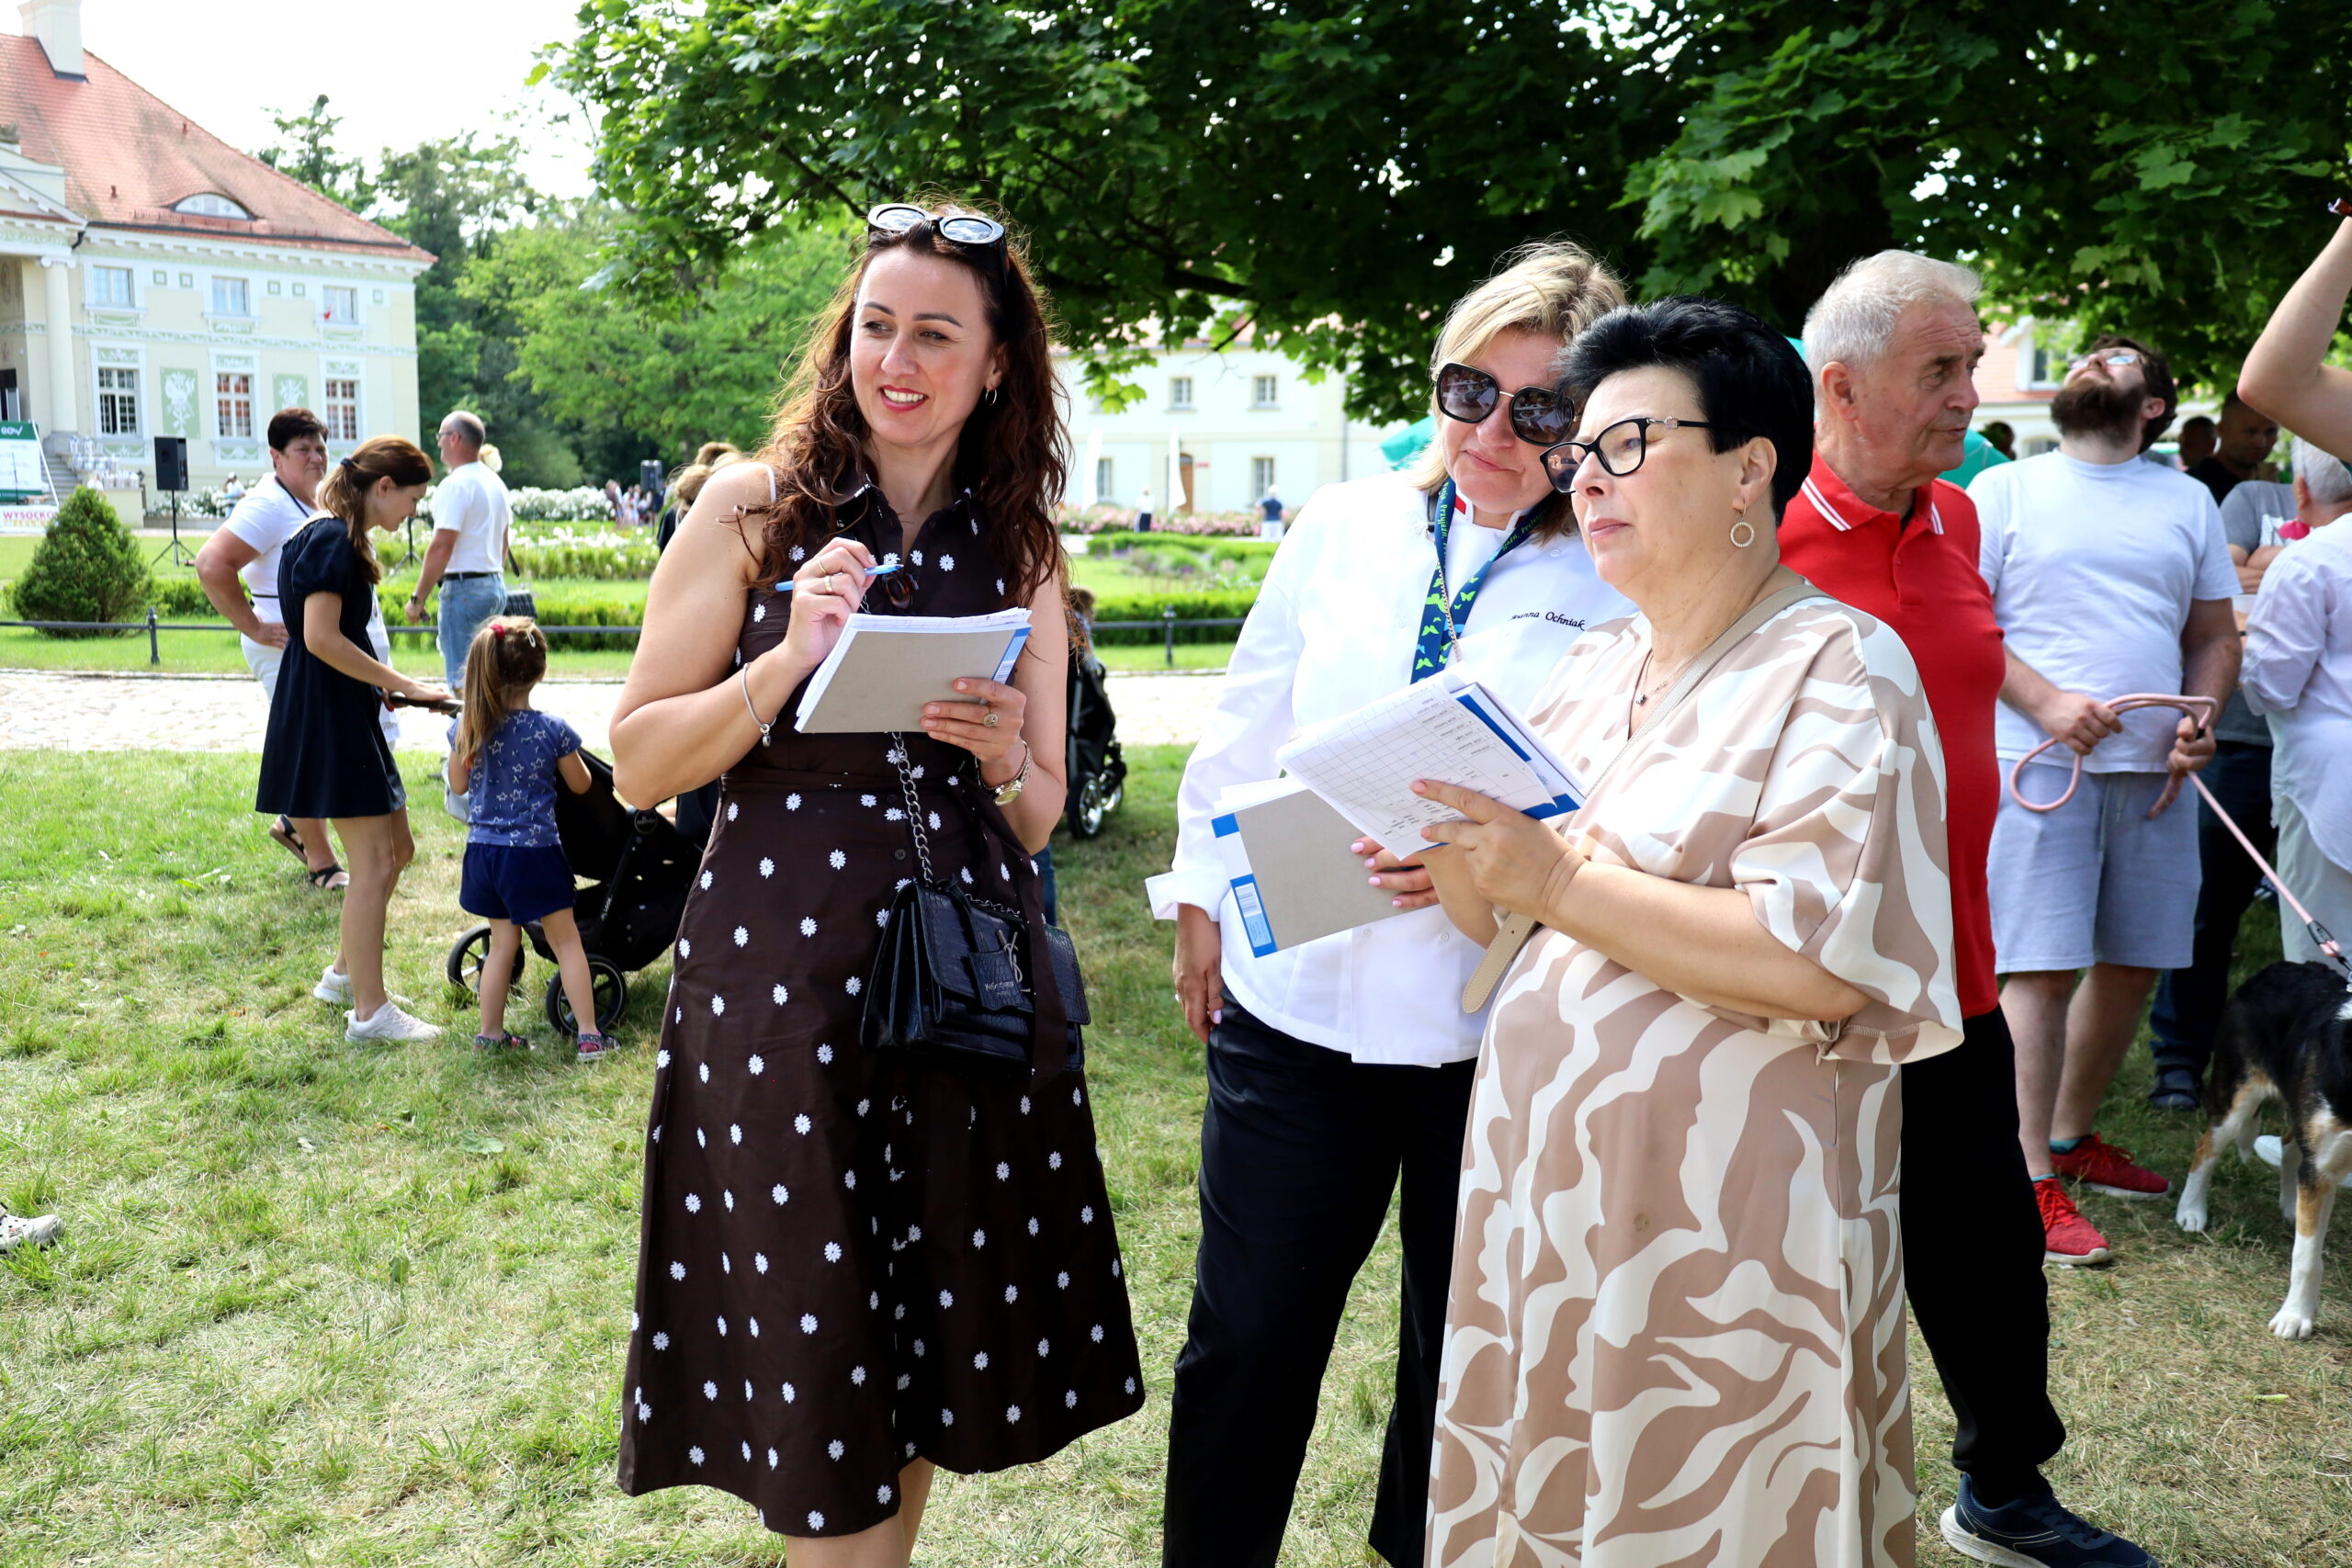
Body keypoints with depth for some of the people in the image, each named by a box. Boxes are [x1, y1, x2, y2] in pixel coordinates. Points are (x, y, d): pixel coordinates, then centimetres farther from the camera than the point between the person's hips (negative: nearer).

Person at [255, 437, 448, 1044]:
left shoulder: (343, 539, 16)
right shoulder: (332, 541, -16)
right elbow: (322, 638, -23)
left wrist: (385, 685, 10)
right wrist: (403, 685, -18)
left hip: (347, 715, 10)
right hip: (328, 718, -10)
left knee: (396, 849, 16)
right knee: (373, 865, -7)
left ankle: (344, 972, 28)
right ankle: (369, 1012, -1)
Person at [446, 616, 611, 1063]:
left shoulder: (467, 727, -4)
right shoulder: (552, 731, -13)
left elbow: (458, 786, 10)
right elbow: (580, 786, 1)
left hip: (483, 850, 4)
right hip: (534, 853, -4)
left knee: (502, 943, 18)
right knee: (566, 941, 8)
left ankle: (490, 1033, 22)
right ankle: (588, 1035, 7)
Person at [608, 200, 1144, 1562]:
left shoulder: (1022, 554, 8)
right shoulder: (754, 509, 0)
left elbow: (1037, 820, 12)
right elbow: (638, 764, -3)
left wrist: (1007, 757, -10)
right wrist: (789, 661, -17)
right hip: (782, 975, -3)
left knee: (944, 1343, 13)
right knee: (822, 1361, 4)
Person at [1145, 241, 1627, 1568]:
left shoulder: (1619, 584, -4)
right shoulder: (1344, 526, 6)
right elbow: (1246, 734, 12)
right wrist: (1203, 901, 10)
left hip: (1497, 1025, -2)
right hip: (1295, 998, 2)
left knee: (1466, 1356, 15)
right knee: (1246, 1343, 11)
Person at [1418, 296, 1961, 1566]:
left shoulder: (1838, 671, -10)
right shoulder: (1592, 670, 13)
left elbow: (1827, 959, -22)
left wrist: (1561, 881, -23)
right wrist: (1456, 870, -6)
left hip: (1720, 1223, -6)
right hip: (1546, 1181, 7)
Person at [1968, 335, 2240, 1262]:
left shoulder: (2187, 502, 17)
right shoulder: (2005, 491, 5)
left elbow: (2215, 635, 17)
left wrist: (2201, 719, -2)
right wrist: (2046, 703, -16)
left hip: (2154, 769, 5)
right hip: (2039, 763, -5)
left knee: (2134, 965, 10)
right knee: (2041, 968, -8)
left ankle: (2072, 1136, 27)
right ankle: (2034, 1180, -2)